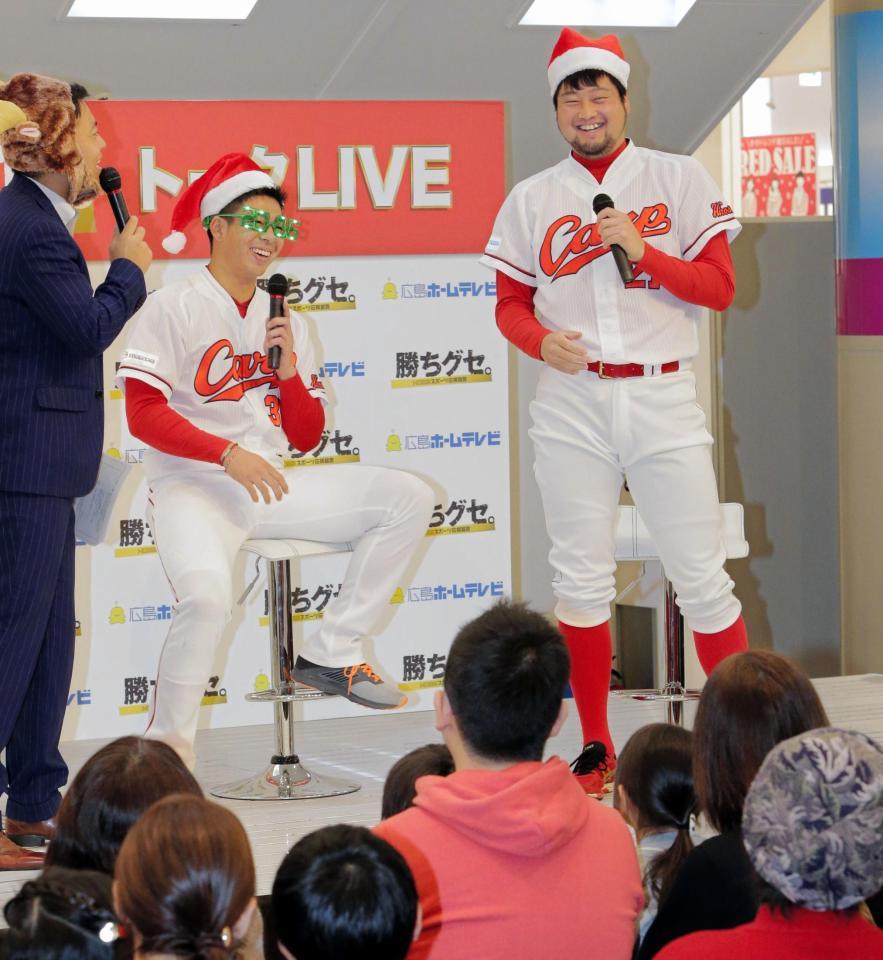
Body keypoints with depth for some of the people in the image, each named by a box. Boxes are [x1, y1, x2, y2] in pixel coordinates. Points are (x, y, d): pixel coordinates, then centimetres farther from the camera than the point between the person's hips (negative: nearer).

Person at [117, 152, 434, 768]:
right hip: (192, 487, -6)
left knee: (410, 497, -7)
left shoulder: (287, 322, 17)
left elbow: (307, 437, 14)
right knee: (208, 595, -36)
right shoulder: (174, 308, -1)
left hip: (271, 487, 6)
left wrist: (289, 370, -4)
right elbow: (144, 415, -11)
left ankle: (334, 654, -2)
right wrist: (230, 454, -19)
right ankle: (167, 753, -15)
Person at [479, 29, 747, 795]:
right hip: (573, 403, 2)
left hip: (664, 396, -2)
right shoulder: (531, 199, 9)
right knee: (581, 580, 4)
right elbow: (511, 303, 10)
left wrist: (641, 250, -14)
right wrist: (543, 342, -11)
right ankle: (597, 748, 14)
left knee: (702, 576, -3)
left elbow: (719, 286, 0)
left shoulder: (680, 180, 4)